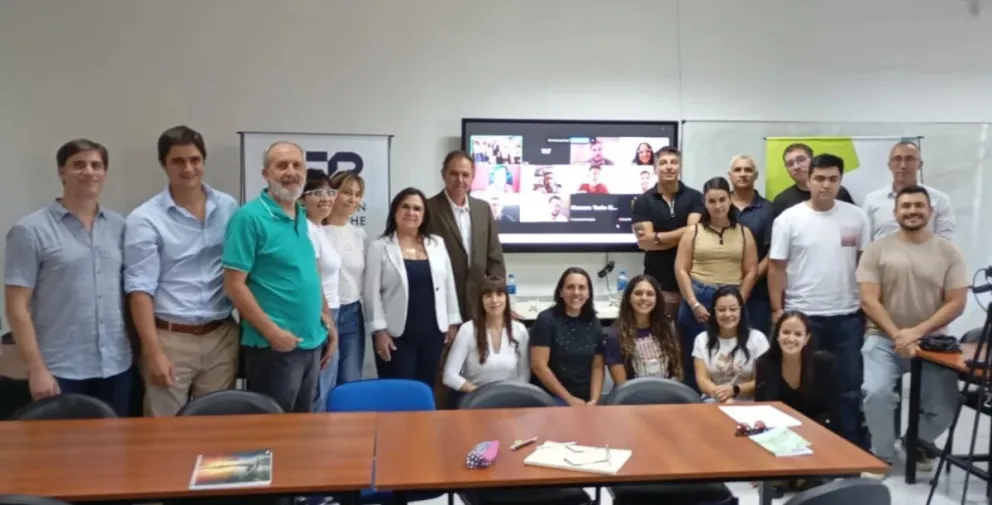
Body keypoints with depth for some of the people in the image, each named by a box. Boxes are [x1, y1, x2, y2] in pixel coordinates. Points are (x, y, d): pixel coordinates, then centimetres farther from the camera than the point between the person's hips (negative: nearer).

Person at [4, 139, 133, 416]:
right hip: (61, 370, -3)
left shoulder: (119, 226, 6)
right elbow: (17, 306, -7)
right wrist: (37, 369, -11)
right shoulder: (31, 231, -5)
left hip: (116, 366, 4)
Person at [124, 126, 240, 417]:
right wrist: (153, 352, -13)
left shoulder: (229, 207, 6)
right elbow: (140, 289, -8)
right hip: (171, 338, -3)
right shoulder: (145, 219, -5)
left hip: (222, 336, 3)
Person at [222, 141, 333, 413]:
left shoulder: (303, 219, 10)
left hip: (311, 343, 7)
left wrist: (327, 324, 12)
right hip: (274, 346, -7)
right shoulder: (249, 217, -11)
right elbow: (234, 285, -15)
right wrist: (272, 332, -18)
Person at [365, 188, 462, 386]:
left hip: (433, 332, 4)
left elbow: (448, 285, 12)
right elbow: (372, 293, -5)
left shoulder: (437, 244, 10)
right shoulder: (379, 247, -2)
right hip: (397, 333, -4)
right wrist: (379, 330, -11)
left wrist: (453, 323, 9)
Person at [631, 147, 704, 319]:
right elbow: (644, 242, -7)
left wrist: (657, 237, -10)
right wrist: (681, 237, -9)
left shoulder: (694, 197, 3)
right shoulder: (643, 201, 2)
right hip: (656, 284, 0)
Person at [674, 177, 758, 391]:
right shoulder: (693, 232, 6)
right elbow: (681, 269, 1)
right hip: (697, 300, -1)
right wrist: (694, 304, -7)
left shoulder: (744, 232, 10)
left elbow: (751, 271, 6)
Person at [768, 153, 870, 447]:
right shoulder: (789, 219, -5)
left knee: (849, 384, 11)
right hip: (802, 315, -2)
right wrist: (777, 310, -7)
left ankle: (852, 445, 24)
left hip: (848, 315, 2)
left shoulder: (856, 217, 2)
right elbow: (777, 268, -3)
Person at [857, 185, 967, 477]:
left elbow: (956, 303, -3)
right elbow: (869, 301, -6)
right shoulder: (878, 250, -1)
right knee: (876, 393, -24)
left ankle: (918, 444, 31)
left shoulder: (949, 253, 2)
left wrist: (917, 332, -15)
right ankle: (882, 455, 3)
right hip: (884, 339, -2)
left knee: (943, 409, -5)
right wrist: (897, 335, -16)